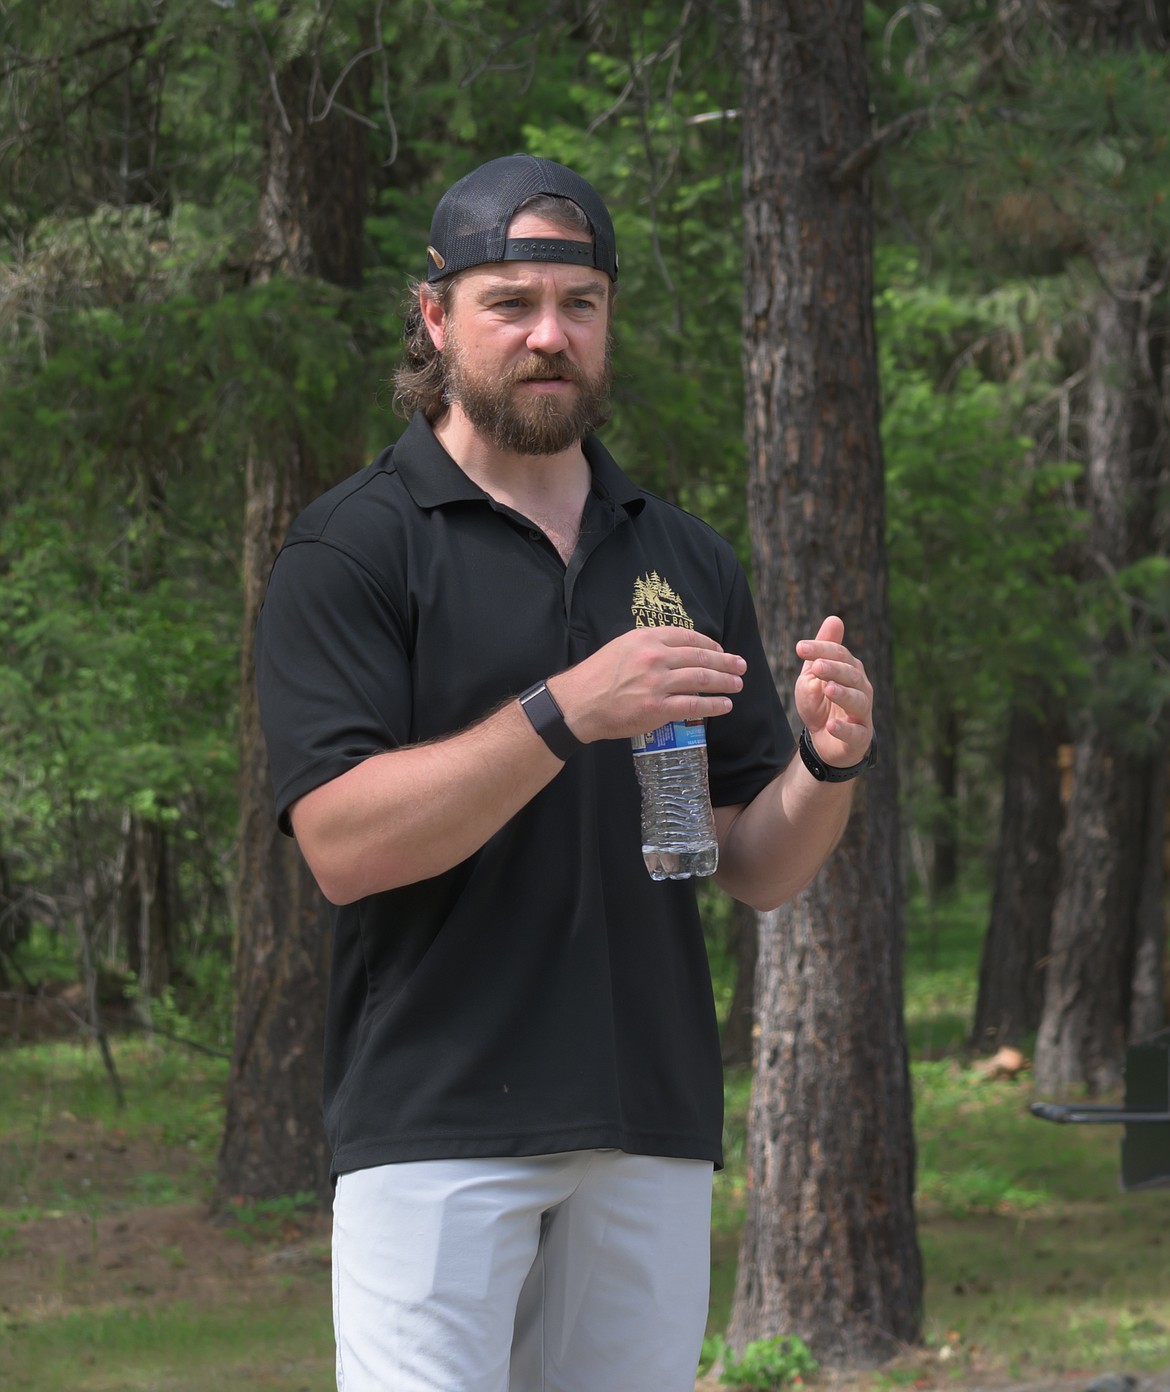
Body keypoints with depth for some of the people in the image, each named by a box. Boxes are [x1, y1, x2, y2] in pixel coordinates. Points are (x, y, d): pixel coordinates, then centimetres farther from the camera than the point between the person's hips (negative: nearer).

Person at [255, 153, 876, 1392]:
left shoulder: (685, 559, 14)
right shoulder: (351, 549, -2)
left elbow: (760, 869, 14)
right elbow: (343, 842, -13)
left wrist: (828, 762, -8)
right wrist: (566, 714, -22)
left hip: (653, 1129, 5)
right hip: (439, 1133, -5)